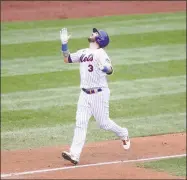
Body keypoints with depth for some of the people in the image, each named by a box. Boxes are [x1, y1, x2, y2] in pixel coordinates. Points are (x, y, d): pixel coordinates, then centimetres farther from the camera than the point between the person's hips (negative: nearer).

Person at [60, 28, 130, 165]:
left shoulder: (100, 53, -9)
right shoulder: (83, 52, 13)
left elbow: (110, 70, -22)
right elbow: (67, 59, 21)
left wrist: (102, 66, -44)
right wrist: (64, 44, 10)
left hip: (99, 94, -6)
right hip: (85, 95, 6)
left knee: (104, 124, 2)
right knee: (80, 123, -5)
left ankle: (123, 134, 32)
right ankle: (75, 155, -12)